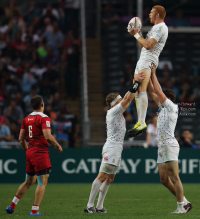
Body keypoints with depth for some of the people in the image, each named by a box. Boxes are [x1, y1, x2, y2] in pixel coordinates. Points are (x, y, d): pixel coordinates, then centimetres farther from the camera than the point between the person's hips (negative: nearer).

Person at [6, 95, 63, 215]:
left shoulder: (26, 119, 10)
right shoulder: (44, 118, -11)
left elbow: (21, 139, 13)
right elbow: (48, 137, -20)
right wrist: (58, 146, -6)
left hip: (30, 152, 8)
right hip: (41, 153, -8)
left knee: (28, 181, 19)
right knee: (43, 182, -4)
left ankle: (12, 205, 21)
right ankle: (35, 210, -8)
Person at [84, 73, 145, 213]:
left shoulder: (118, 112, 17)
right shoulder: (113, 111, -8)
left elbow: (127, 98, 24)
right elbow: (128, 99, -13)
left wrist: (137, 83, 18)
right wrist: (136, 83, -7)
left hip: (117, 149, 10)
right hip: (112, 148, -10)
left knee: (110, 178, 9)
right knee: (102, 176, -12)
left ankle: (99, 207, 8)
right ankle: (90, 206, -15)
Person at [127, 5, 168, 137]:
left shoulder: (161, 28, -9)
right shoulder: (156, 28, 25)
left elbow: (148, 45, -20)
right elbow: (144, 45, 30)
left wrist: (136, 35, -8)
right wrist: (137, 33, 18)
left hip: (148, 62, -11)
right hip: (143, 61, 11)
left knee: (141, 90, -24)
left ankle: (142, 123, -33)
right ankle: (140, 122, 9)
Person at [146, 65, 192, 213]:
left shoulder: (172, 107, -5)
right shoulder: (163, 108, 18)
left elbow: (158, 92, -11)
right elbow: (152, 91, 21)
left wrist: (153, 74, -4)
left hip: (170, 146, -9)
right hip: (162, 147, 9)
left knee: (174, 178, -11)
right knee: (164, 179, 6)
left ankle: (182, 206, -11)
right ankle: (185, 203, 11)